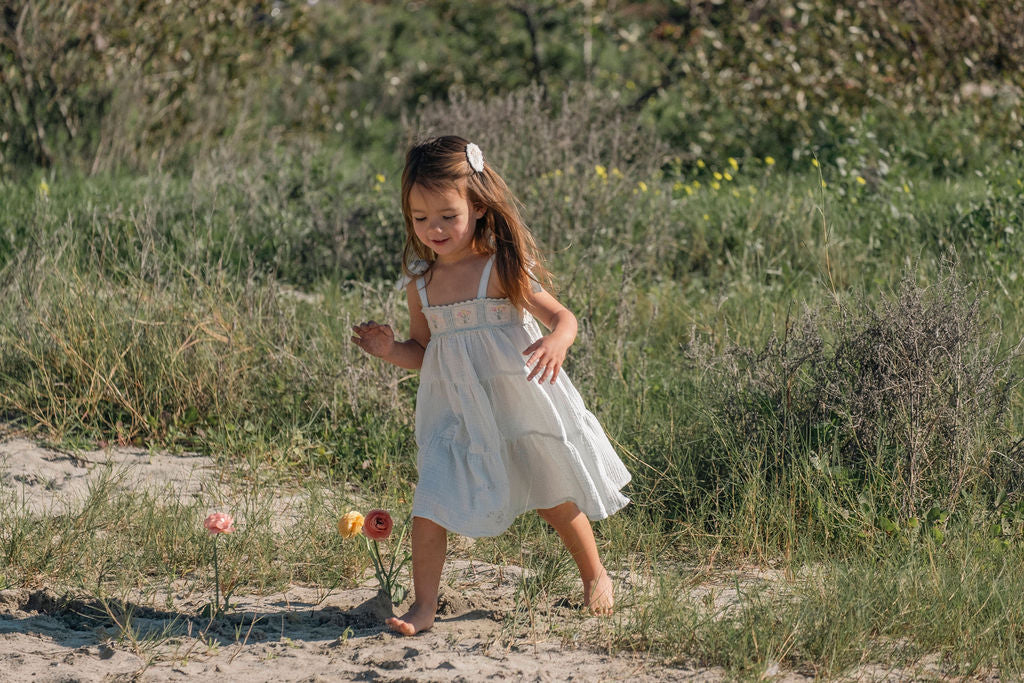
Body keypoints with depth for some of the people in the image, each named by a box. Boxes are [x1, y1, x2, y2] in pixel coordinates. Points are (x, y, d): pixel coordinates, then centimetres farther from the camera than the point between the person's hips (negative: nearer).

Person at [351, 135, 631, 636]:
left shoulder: (502, 270, -14)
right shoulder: (421, 285, 1)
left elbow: (563, 317, -13)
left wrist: (556, 344, -35)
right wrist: (390, 351, -7)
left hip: (518, 403, -3)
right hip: (455, 411, 3)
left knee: (555, 500, 14)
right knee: (430, 502, -10)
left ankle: (595, 576, 38)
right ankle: (423, 606, -1)